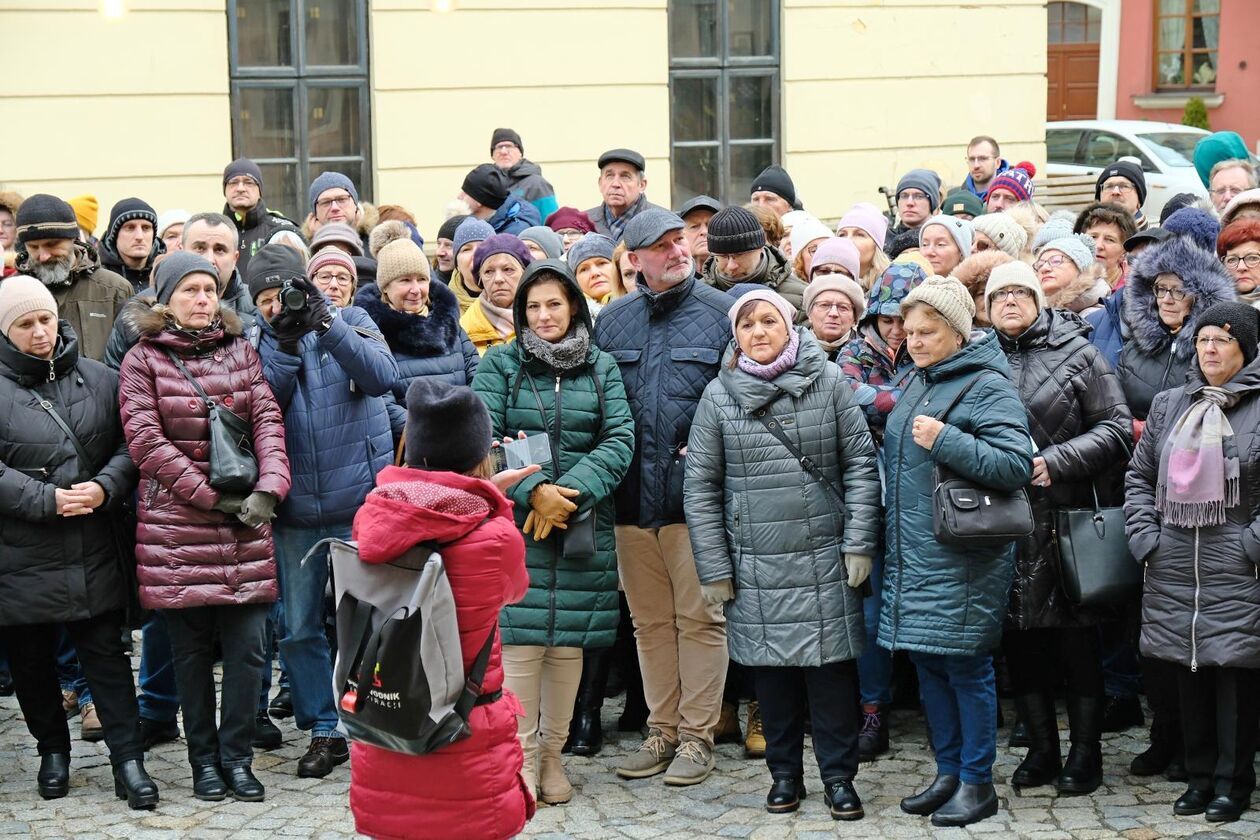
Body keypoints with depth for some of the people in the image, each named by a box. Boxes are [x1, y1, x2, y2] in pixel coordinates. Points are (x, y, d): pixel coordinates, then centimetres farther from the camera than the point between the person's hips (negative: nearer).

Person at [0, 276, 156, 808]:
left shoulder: (99, 380, 5)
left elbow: (128, 448, 4)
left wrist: (105, 488, -14)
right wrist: (45, 499, -18)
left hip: (95, 557, 1)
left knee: (106, 654, 3)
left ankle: (127, 757, 8)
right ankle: (52, 750, 31)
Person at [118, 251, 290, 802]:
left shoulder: (240, 352, 12)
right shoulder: (143, 360, 2)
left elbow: (268, 421, 3)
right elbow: (145, 440, -7)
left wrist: (268, 488, -13)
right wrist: (213, 497, -11)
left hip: (244, 526, 2)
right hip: (176, 525, -2)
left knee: (247, 645, -1)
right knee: (192, 649, 5)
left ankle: (236, 757, 10)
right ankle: (204, 759, 16)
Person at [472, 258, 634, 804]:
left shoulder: (602, 367, 11)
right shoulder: (500, 364, 5)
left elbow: (620, 439, -1)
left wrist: (571, 491, -15)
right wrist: (533, 490, -19)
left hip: (583, 527, 2)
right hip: (515, 524, -2)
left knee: (571, 640, 4)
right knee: (519, 635, -6)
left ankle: (552, 753, 15)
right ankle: (521, 755, 4)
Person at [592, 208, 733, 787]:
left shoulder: (722, 313, 0)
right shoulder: (611, 321, 11)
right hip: (633, 496, 4)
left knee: (699, 618, 1)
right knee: (650, 622, 12)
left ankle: (697, 737, 11)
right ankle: (662, 731, 22)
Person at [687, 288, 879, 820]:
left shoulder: (828, 381, 1)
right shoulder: (719, 395, 2)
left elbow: (860, 463, 1)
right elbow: (701, 486, 3)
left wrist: (859, 542, -5)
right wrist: (713, 569, -1)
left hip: (825, 560, -1)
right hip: (756, 566, 1)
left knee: (831, 667, 2)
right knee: (771, 670, 7)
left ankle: (839, 776, 14)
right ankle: (784, 771, 22)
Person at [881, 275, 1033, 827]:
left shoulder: (987, 387, -11)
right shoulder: (918, 383, 14)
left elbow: (1017, 465, -20)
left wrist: (945, 441, -25)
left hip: (961, 558, -8)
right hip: (912, 554, 8)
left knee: (966, 666, -2)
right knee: (927, 662, 12)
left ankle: (977, 783, 9)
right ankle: (948, 772, 24)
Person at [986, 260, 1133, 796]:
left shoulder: (1077, 354, 1)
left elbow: (1117, 429, -3)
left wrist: (1056, 461, -14)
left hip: (1067, 516, -3)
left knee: (1077, 640, 2)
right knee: (1021, 641, 8)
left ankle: (1085, 752, 13)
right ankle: (1041, 747, 21)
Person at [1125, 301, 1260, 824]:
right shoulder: (1170, 406, 12)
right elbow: (1139, 476, 17)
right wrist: (1145, 539, 6)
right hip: (1175, 566, 5)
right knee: (1187, 672, 9)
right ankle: (1200, 776, 20)